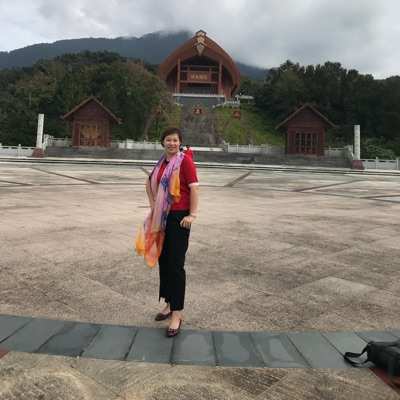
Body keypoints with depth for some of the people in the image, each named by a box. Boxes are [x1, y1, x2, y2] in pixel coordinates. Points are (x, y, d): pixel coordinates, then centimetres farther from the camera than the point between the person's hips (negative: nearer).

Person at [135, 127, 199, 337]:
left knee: (175, 264, -5)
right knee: (163, 261, 13)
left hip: (179, 217, -8)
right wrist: (152, 203, 16)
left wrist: (192, 214, -20)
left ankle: (177, 313, 4)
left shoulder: (185, 161, -9)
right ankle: (170, 304, 29)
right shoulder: (161, 162, 12)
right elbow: (149, 183, 28)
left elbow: (194, 188, -14)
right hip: (161, 217, 8)